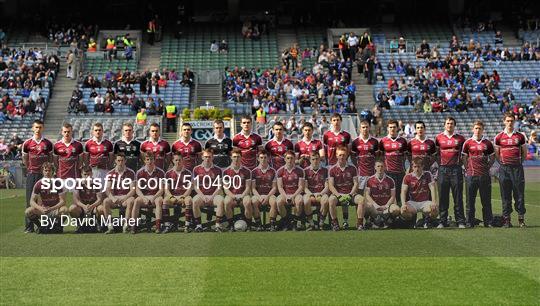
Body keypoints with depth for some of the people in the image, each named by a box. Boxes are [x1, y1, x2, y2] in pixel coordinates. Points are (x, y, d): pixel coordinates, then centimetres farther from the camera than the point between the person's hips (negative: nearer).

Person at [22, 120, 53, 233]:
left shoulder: (48, 143, 5)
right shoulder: (27, 143, 4)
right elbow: (25, 160, 12)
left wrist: (48, 170, 9)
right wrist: (31, 169, 10)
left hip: (44, 174, 0)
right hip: (32, 175, 0)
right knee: (30, 200, -1)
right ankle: (29, 226, 2)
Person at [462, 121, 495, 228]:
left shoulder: (488, 143, 6)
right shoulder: (468, 143, 4)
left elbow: (492, 157, 14)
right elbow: (464, 158, 9)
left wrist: (487, 167, 3)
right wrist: (468, 169, 1)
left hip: (484, 175, 1)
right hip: (471, 174, -1)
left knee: (486, 200, 3)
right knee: (470, 200, 1)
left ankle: (488, 222, 9)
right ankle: (470, 222, 7)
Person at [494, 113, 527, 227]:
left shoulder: (520, 136, 8)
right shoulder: (499, 137, 6)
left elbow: (524, 153, 12)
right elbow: (496, 154, 10)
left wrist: (518, 161, 3)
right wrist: (503, 162, 1)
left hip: (517, 168, 0)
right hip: (504, 168, 0)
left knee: (519, 193, -2)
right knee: (505, 194, 2)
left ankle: (521, 218, 3)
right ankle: (506, 218, 6)